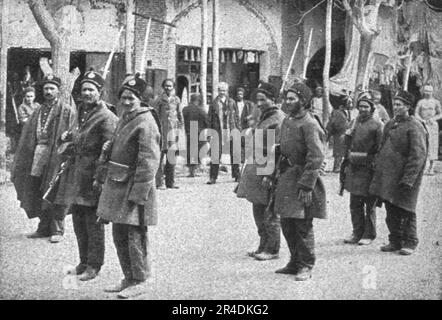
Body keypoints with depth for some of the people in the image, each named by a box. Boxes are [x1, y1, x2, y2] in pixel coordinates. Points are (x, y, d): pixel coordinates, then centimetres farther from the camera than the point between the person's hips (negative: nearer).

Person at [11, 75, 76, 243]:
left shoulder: (67, 111, -1)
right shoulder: (38, 112, 17)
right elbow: (28, 137, 16)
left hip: (56, 156, -6)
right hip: (37, 156, 6)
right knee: (37, 195, 8)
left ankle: (57, 230, 6)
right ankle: (44, 228, 19)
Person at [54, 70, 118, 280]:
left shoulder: (106, 118, -13)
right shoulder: (82, 112, 15)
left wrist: (99, 177, -22)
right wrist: (68, 137, 7)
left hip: (92, 175, -9)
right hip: (76, 173, 9)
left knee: (93, 221, -1)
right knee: (78, 220, 14)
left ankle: (94, 266, 8)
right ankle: (84, 262, 25)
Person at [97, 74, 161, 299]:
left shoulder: (145, 124, -16)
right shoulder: (125, 117, 13)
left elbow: (149, 162, -20)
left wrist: (138, 194, -22)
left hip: (134, 187, -9)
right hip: (117, 187, 9)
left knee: (135, 236, -1)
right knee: (119, 236, 14)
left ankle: (140, 282, 11)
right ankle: (128, 279, 26)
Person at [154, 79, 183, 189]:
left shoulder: (176, 99, 11)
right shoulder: (159, 100, -2)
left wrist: (180, 126, 14)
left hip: (173, 129, 5)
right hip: (162, 129, -5)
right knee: (160, 155, -6)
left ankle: (170, 182, 13)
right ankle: (159, 182, -3)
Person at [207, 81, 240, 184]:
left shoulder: (232, 102, 7)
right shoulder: (214, 103, 3)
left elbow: (237, 117, 11)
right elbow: (209, 119, 5)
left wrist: (238, 130, 5)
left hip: (231, 131, 2)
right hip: (217, 131, -1)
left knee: (234, 154, 7)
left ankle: (236, 175, 19)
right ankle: (213, 177, 0)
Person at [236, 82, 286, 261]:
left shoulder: (278, 120, -12)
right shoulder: (264, 117, 17)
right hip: (256, 171, 9)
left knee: (269, 213, -2)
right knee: (258, 210, 14)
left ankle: (272, 250, 7)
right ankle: (263, 246, 24)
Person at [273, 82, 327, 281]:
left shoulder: (309, 125, -15)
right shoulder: (287, 121, 13)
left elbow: (316, 158, -20)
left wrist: (306, 186, -22)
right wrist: (279, 177, 16)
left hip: (302, 178, -8)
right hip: (286, 178, 9)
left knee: (303, 226, 0)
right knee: (287, 224, 14)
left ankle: (306, 266, 12)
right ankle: (295, 262, 27)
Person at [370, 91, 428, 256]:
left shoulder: (415, 127, -11)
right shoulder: (390, 124, 13)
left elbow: (418, 156, -16)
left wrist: (408, 179, -20)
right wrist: (377, 166, 14)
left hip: (403, 177, -7)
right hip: (387, 176, 7)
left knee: (405, 211, 1)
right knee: (391, 212, 12)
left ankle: (410, 243, 13)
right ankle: (395, 241, 23)